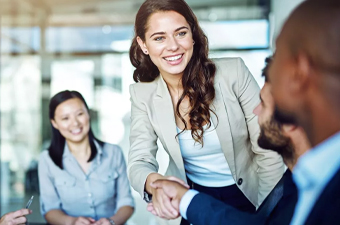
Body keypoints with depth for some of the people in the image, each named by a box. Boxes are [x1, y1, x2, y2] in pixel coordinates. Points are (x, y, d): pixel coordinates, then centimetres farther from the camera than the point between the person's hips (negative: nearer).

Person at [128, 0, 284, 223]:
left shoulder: (234, 72, -18)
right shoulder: (142, 95, -11)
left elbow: (269, 151, -13)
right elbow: (139, 161, -15)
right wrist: (155, 183, -36)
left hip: (248, 196, -2)